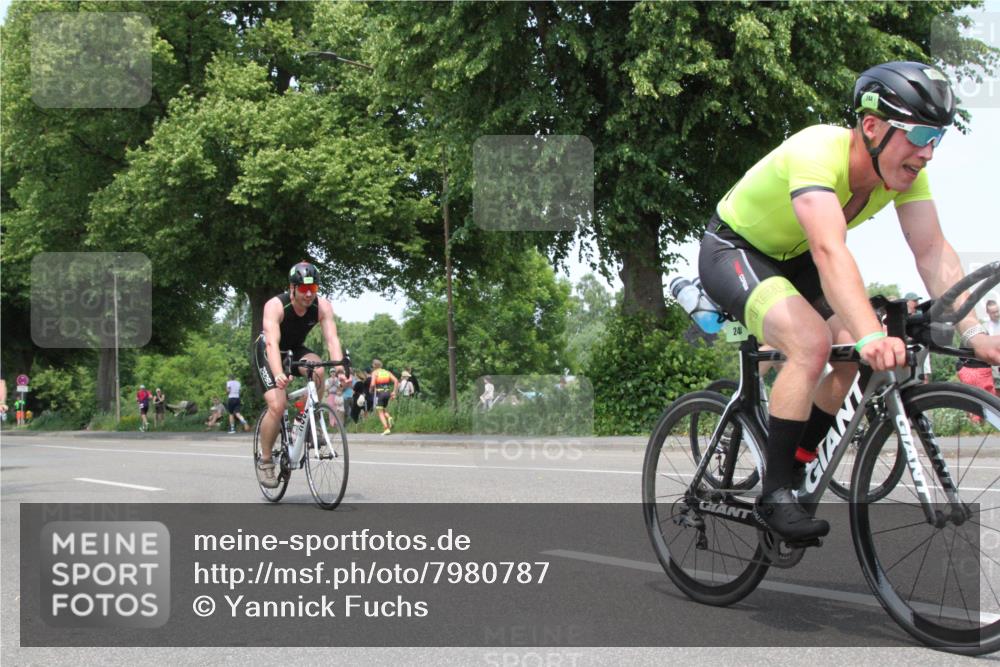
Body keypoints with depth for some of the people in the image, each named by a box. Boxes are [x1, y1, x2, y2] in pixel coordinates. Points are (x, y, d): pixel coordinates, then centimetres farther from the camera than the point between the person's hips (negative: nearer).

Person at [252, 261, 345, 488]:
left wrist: (340, 367, -49)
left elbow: (332, 338, -31)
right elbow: (272, 342, -44)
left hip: (295, 350, 4)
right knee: (277, 406, -22)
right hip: (267, 353, -4)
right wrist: (278, 374, -61)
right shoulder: (276, 306, -32)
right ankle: (265, 461, -2)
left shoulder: (322, 306, -21)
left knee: (318, 370, -30)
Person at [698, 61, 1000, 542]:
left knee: (858, 351, -9)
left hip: (791, 259, 8)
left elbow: (933, 252, -19)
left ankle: (793, 466, 10)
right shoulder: (817, 153, -35)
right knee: (812, 342, -30)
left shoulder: (904, 169, -13)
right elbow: (830, 251, -48)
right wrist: (871, 336, -59)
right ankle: (774, 495, -19)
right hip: (733, 251, -8)